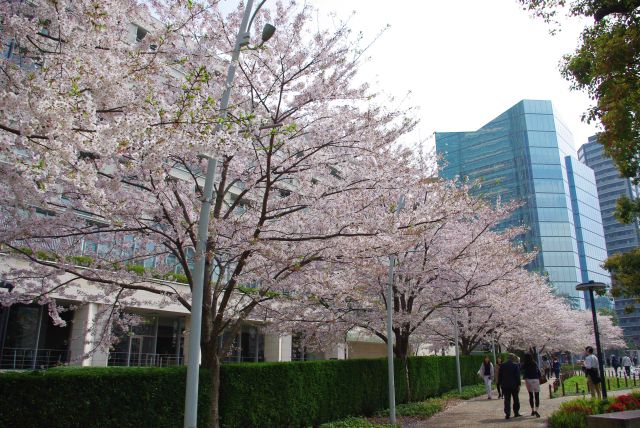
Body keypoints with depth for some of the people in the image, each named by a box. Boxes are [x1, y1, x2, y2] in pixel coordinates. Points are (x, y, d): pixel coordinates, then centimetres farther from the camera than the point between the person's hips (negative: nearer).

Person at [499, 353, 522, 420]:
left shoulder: (502, 365, 1)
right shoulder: (515, 365, -7)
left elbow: (500, 376, 5)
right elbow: (518, 376, -9)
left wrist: (501, 384, 11)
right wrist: (518, 385, -4)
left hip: (505, 386, 2)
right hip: (514, 385, -1)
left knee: (507, 400, 2)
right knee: (516, 399, 14)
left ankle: (507, 414, -4)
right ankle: (516, 413, 18)